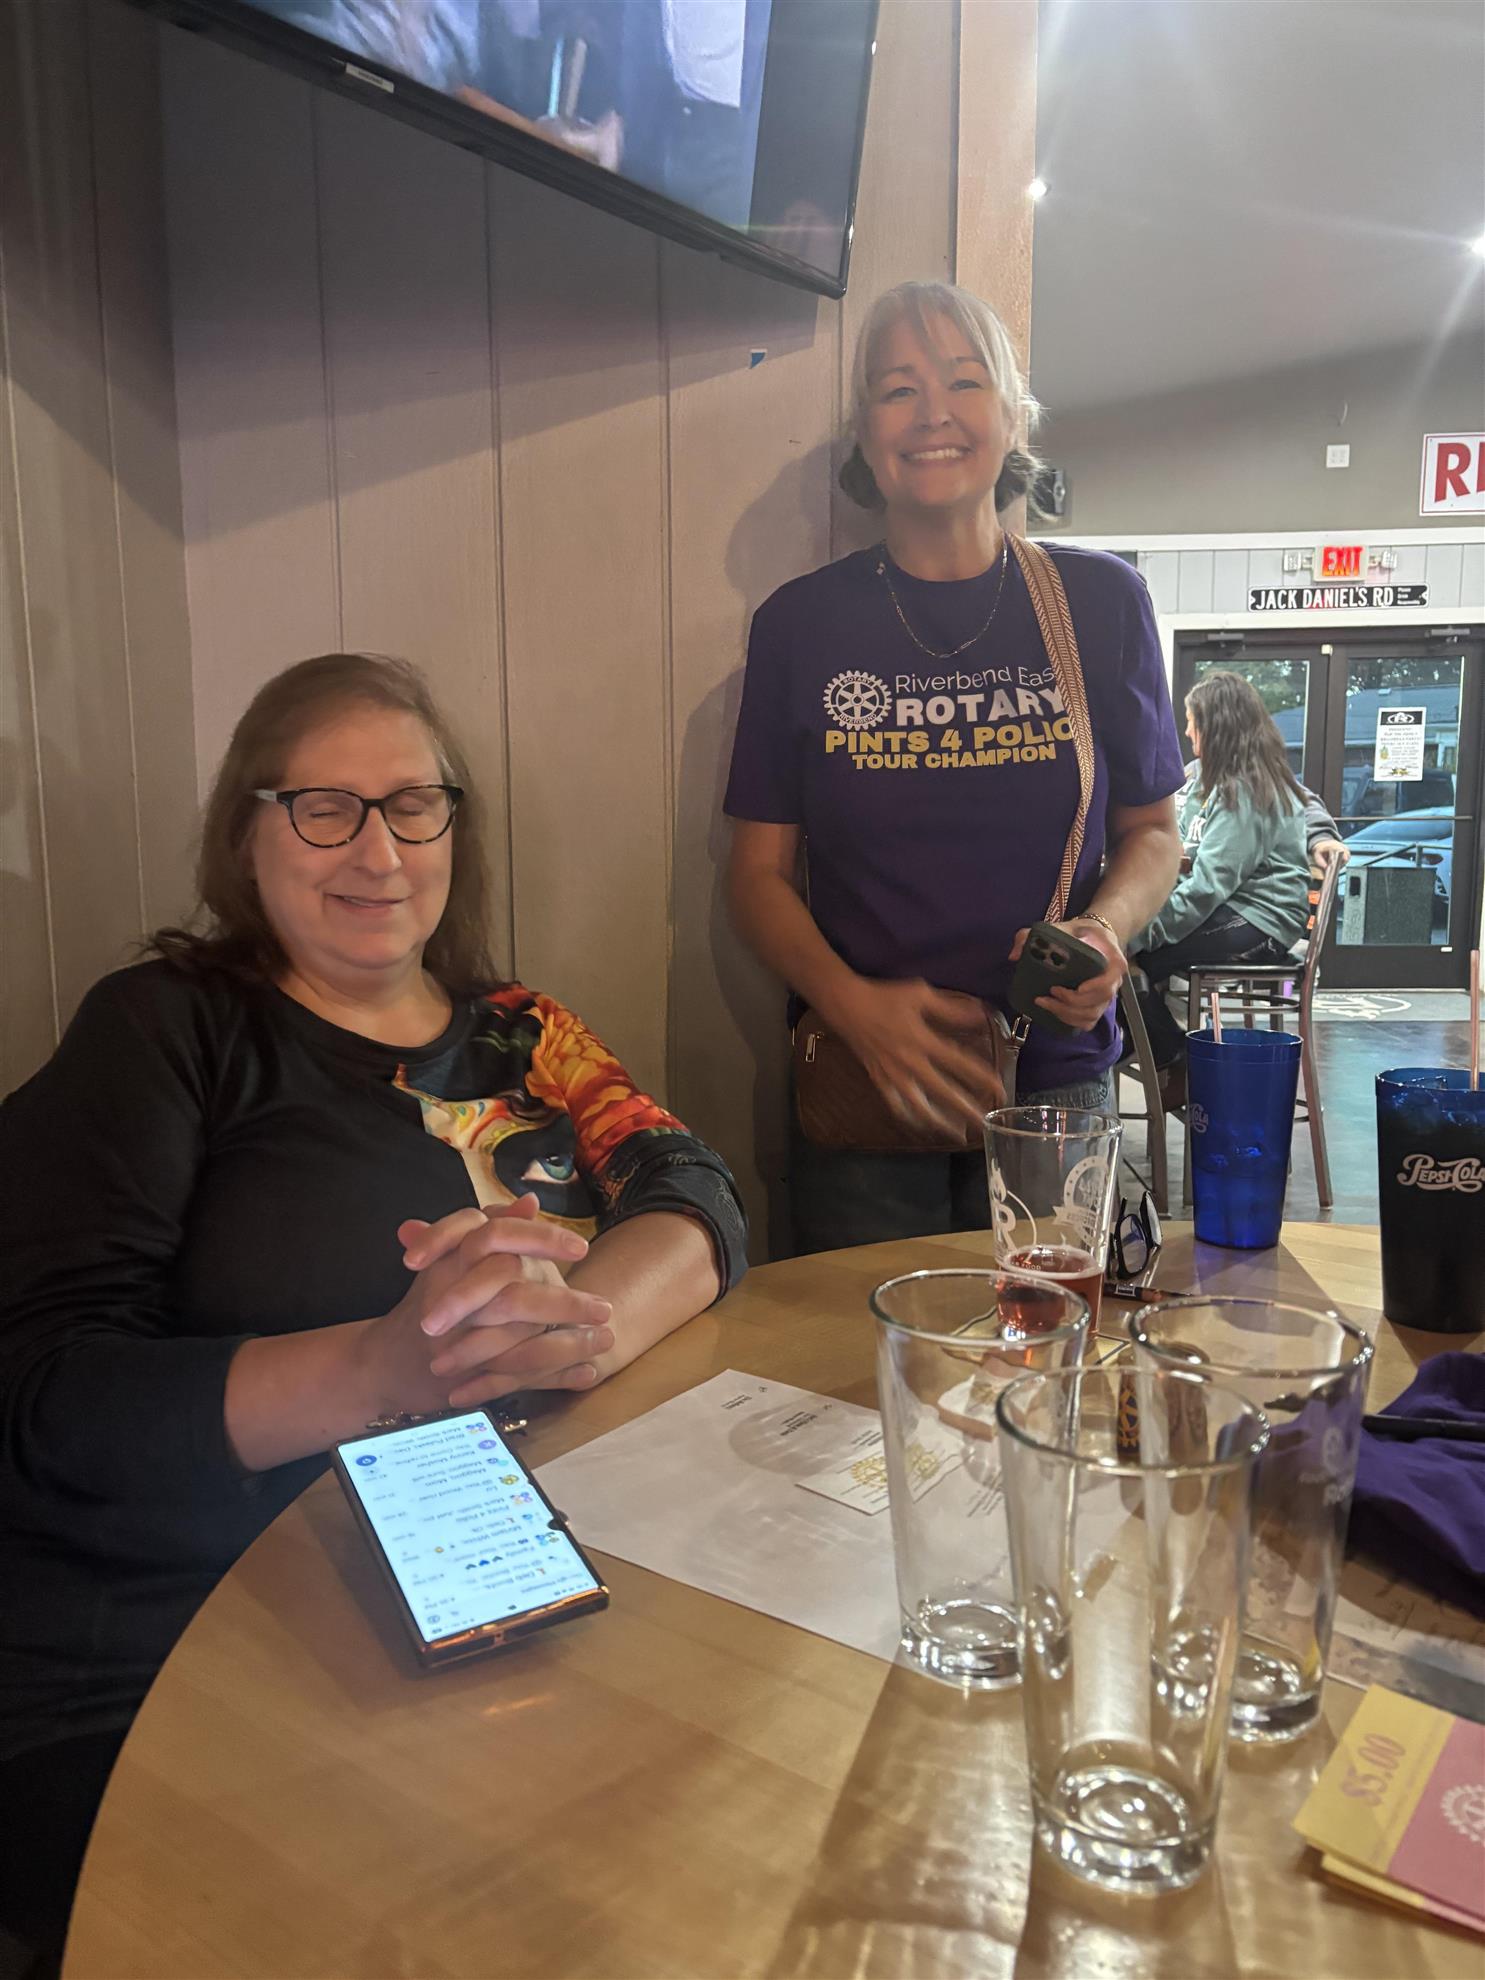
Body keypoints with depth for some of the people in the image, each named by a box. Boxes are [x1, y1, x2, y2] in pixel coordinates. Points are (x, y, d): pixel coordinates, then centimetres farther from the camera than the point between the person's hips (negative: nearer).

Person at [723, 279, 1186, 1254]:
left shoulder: (1101, 601, 2)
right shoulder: (803, 623, 1)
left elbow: (1152, 829, 10)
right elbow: (760, 870, 2)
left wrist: (1105, 928, -12)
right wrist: (852, 1002, -15)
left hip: (1057, 1084, 1)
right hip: (859, 1100, 0)